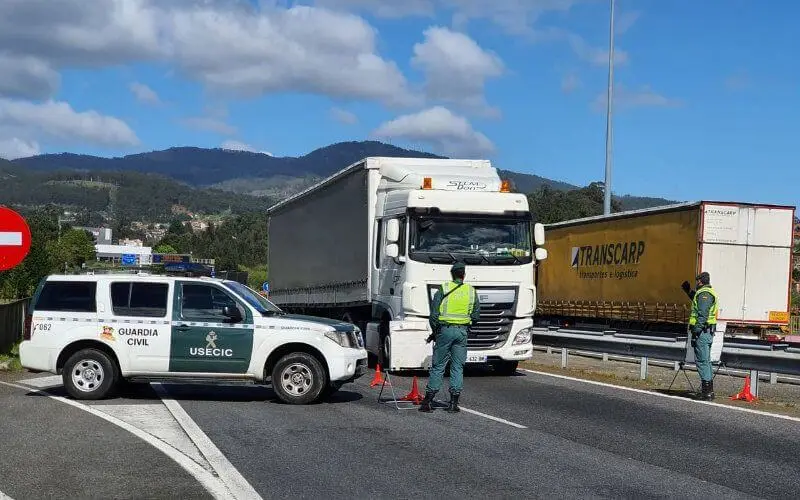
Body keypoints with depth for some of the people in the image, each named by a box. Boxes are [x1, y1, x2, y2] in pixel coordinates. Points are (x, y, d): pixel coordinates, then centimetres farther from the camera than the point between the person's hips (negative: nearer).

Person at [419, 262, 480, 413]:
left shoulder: (443, 289, -2)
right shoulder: (472, 291, 5)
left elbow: (434, 313, -4)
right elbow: (476, 315, 7)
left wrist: (434, 331, 8)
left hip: (445, 329, -2)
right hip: (462, 331, 2)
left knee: (438, 366, 4)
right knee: (458, 367, 7)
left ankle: (427, 401, 3)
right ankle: (453, 403, 4)